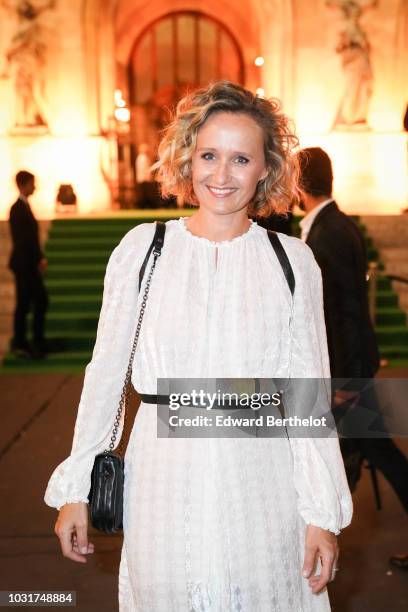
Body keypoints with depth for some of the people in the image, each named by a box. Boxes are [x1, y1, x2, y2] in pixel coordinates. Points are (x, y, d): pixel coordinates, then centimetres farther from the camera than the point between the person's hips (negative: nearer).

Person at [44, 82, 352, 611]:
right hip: (165, 480, 0)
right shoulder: (142, 247, -3)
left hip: (261, 482, 0)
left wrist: (323, 513, -3)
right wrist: (76, 488, 2)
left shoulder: (293, 261, -2)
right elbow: (105, 371, 1)